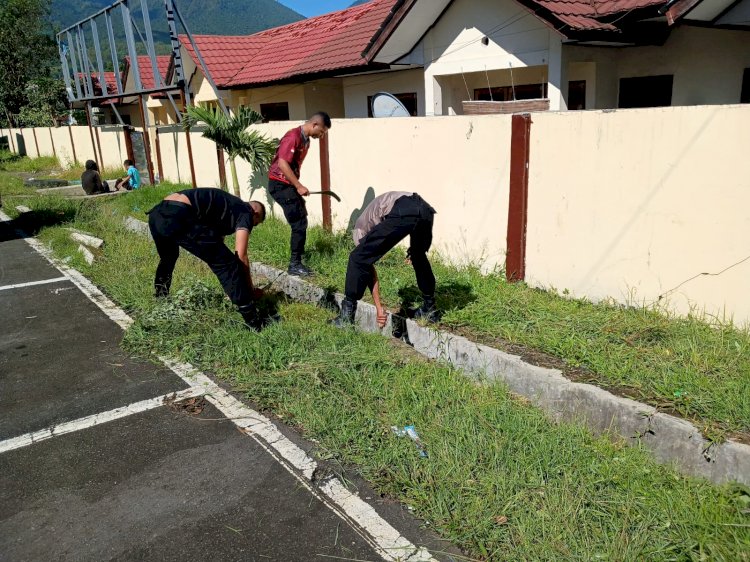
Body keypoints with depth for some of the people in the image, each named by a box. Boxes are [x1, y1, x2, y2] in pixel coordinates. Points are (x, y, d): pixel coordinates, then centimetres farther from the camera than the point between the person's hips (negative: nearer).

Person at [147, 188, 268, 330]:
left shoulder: (227, 206, 36)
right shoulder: (245, 213, 13)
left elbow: (217, 245, 44)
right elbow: (241, 256, 1)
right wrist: (250, 290, 13)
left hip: (157, 214, 9)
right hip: (178, 217, -9)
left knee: (167, 258, 39)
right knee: (227, 262, -1)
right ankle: (254, 322, 1)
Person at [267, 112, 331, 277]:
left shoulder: (306, 140, 12)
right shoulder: (293, 137, -18)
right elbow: (282, 163, -23)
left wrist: (297, 186, 13)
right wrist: (299, 186, -20)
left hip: (289, 185, 10)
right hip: (280, 185, -10)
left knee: (300, 223, 11)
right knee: (299, 224, -9)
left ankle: (297, 261, 19)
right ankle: (294, 264, -1)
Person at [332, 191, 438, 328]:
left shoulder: (360, 228, 28)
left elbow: (370, 270, 20)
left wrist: (379, 308, 21)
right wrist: (414, 248, 30)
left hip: (403, 213, -6)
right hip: (425, 209, 6)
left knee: (359, 258, 7)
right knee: (419, 257, 34)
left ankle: (346, 316, 10)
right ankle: (429, 308, 40)